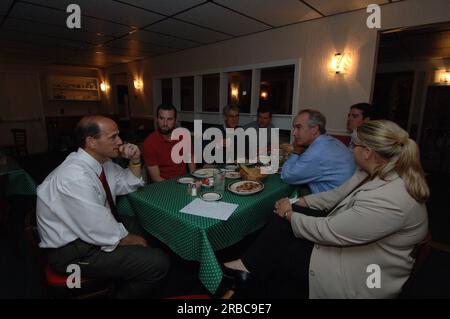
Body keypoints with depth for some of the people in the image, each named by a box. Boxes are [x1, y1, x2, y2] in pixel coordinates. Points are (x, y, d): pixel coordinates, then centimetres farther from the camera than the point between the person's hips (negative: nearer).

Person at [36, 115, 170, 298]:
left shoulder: (101, 161, -3)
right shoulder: (75, 176, -29)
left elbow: (129, 185, 12)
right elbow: (100, 232, -26)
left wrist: (135, 161, -6)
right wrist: (131, 240, -8)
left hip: (93, 231, 9)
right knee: (158, 263, -17)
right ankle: (121, 293, 12)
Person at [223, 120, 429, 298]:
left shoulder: (388, 201, -34)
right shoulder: (374, 172, -5)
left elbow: (328, 232, -29)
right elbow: (336, 195, 6)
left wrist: (289, 215, -15)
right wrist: (297, 203, 0)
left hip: (362, 273, -7)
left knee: (281, 247, -4)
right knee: (285, 219, -3)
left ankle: (250, 267, 21)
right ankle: (250, 265, 9)